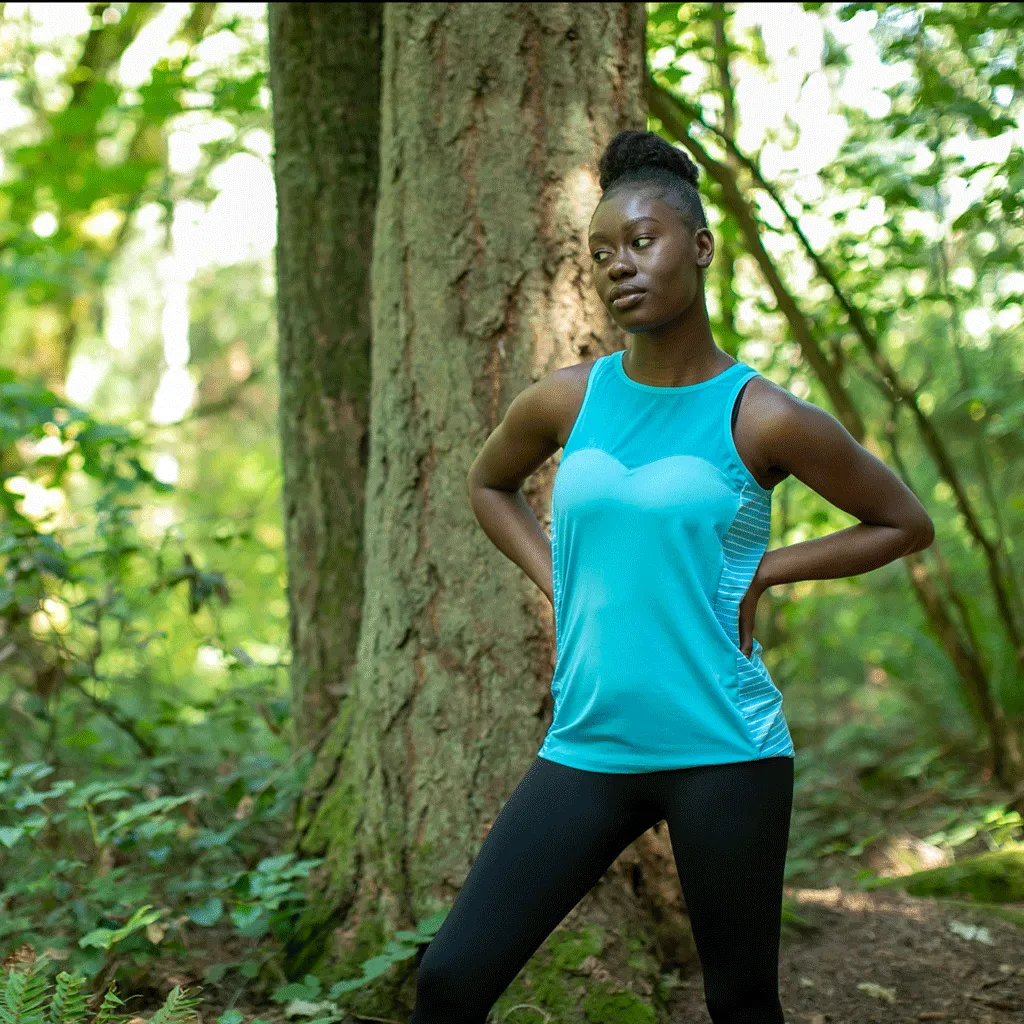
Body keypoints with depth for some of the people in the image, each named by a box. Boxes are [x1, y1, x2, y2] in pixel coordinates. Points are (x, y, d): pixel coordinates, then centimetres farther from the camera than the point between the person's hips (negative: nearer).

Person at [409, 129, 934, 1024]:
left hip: (725, 753, -3)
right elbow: (490, 486, 24)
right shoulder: (566, 402, 3)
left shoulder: (761, 419, -6)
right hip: (588, 749, 3)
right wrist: (557, 580, 8)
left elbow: (905, 523, 5)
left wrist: (763, 570, -4)